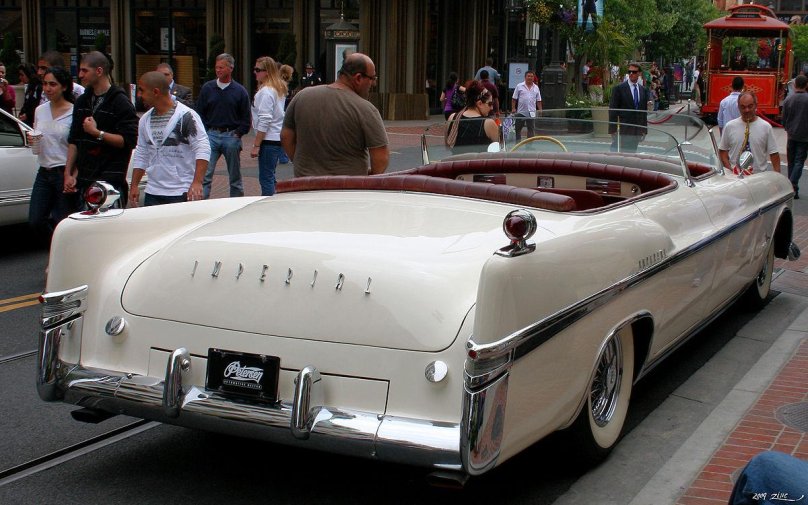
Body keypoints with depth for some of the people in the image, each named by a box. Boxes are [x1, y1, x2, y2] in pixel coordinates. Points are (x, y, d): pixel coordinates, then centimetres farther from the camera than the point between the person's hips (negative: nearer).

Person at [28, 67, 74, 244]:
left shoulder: (74, 113, -9)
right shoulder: (40, 110, 10)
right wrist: (31, 139, -3)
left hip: (65, 173, -6)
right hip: (44, 173, 6)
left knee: (61, 223, -1)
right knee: (35, 221, 3)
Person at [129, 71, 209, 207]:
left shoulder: (186, 116, -9)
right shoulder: (145, 119, 12)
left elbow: (203, 149, -14)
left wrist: (197, 182, -25)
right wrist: (134, 186, 15)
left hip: (182, 194, -6)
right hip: (152, 193, 6)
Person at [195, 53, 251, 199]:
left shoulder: (240, 91, 2)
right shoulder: (207, 88, 6)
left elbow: (246, 118, 6)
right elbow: (199, 113, 9)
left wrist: (238, 134, -4)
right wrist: (204, 132, -1)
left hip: (231, 136, 0)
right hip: (211, 135, 1)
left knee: (235, 176, 8)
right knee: (205, 174, -9)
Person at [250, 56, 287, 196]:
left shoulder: (266, 91, -14)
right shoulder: (279, 89, 14)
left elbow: (264, 121, -19)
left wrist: (256, 145, -17)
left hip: (269, 140, -10)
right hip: (279, 137, 10)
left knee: (266, 178, -6)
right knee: (269, 177, 16)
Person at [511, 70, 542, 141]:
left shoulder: (536, 87, 10)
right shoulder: (519, 86, 2)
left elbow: (538, 100, 12)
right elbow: (514, 99, 2)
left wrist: (540, 110, 3)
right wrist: (513, 108, -6)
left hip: (532, 113, 2)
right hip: (521, 112, -2)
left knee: (531, 129, 4)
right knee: (517, 129, 1)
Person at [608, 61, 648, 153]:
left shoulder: (643, 90, 12)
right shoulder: (619, 88, -3)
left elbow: (644, 111, 16)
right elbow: (613, 110, -5)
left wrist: (644, 129, 11)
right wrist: (613, 130, -11)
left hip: (637, 131, 5)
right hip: (623, 129, -4)